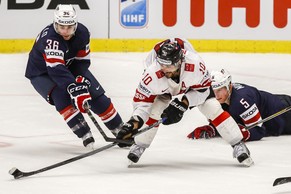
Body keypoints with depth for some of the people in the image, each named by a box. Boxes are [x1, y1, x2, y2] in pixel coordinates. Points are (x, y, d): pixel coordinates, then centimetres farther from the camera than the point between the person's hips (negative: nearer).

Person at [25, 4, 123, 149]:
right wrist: (74, 88, -56)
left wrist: (81, 79, -26)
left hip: (70, 68, 5)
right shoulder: (49, 38, -38)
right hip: (42, 73, -5)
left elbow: (83, 60, -8)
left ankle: (121, 131, 12)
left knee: (97, 97, -3)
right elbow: (56, 69, -48)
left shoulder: (82, 32, -18)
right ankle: (85, 135, -25)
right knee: (61, 96, -32)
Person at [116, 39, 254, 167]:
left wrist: (183, 103, -35)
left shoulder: (195, 63, -43)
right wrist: (135, 122, -44)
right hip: (165, 88, 0)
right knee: (154, 111, -19)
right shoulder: (153, 74, -41)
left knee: (213, 108, -11)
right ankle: (138, 146, 1)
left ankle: (238, 145, -1)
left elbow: (204, 88, -25)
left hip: (194, 85, 0)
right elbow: (142, 100, -31)